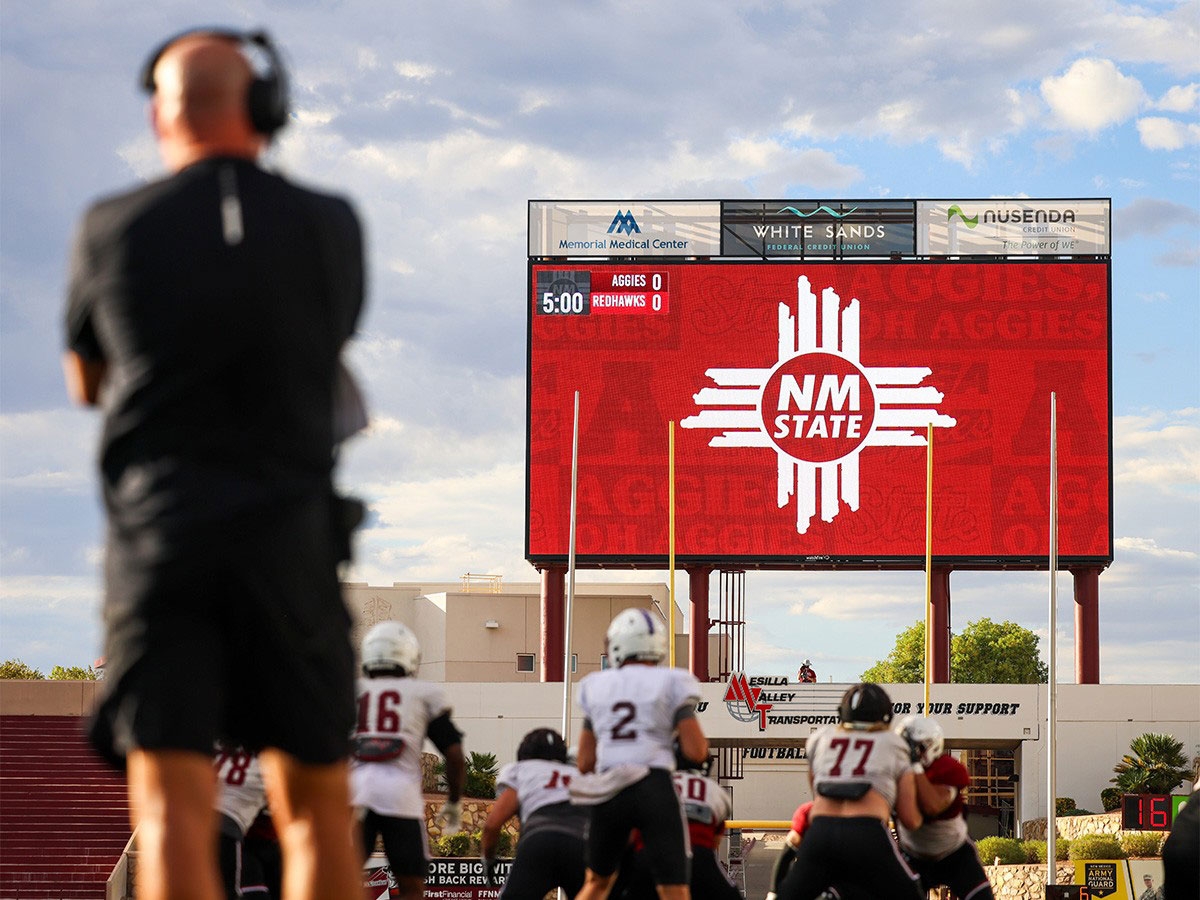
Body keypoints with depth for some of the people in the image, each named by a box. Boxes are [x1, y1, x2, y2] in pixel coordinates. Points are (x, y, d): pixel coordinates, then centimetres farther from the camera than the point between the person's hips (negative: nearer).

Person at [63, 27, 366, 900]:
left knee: (172, 810, -5)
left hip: (157, 527, -1)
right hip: (289, 527, 1)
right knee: (315, 803, 11)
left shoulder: (112, 229, 1)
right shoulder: (330, 225, 1)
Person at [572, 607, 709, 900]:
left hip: (608, 794, 3)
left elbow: (585, 763, 13)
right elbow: (697, 751, -4)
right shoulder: (672, 683, 2)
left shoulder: (596, 687, 12)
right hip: (655, 789, -3)